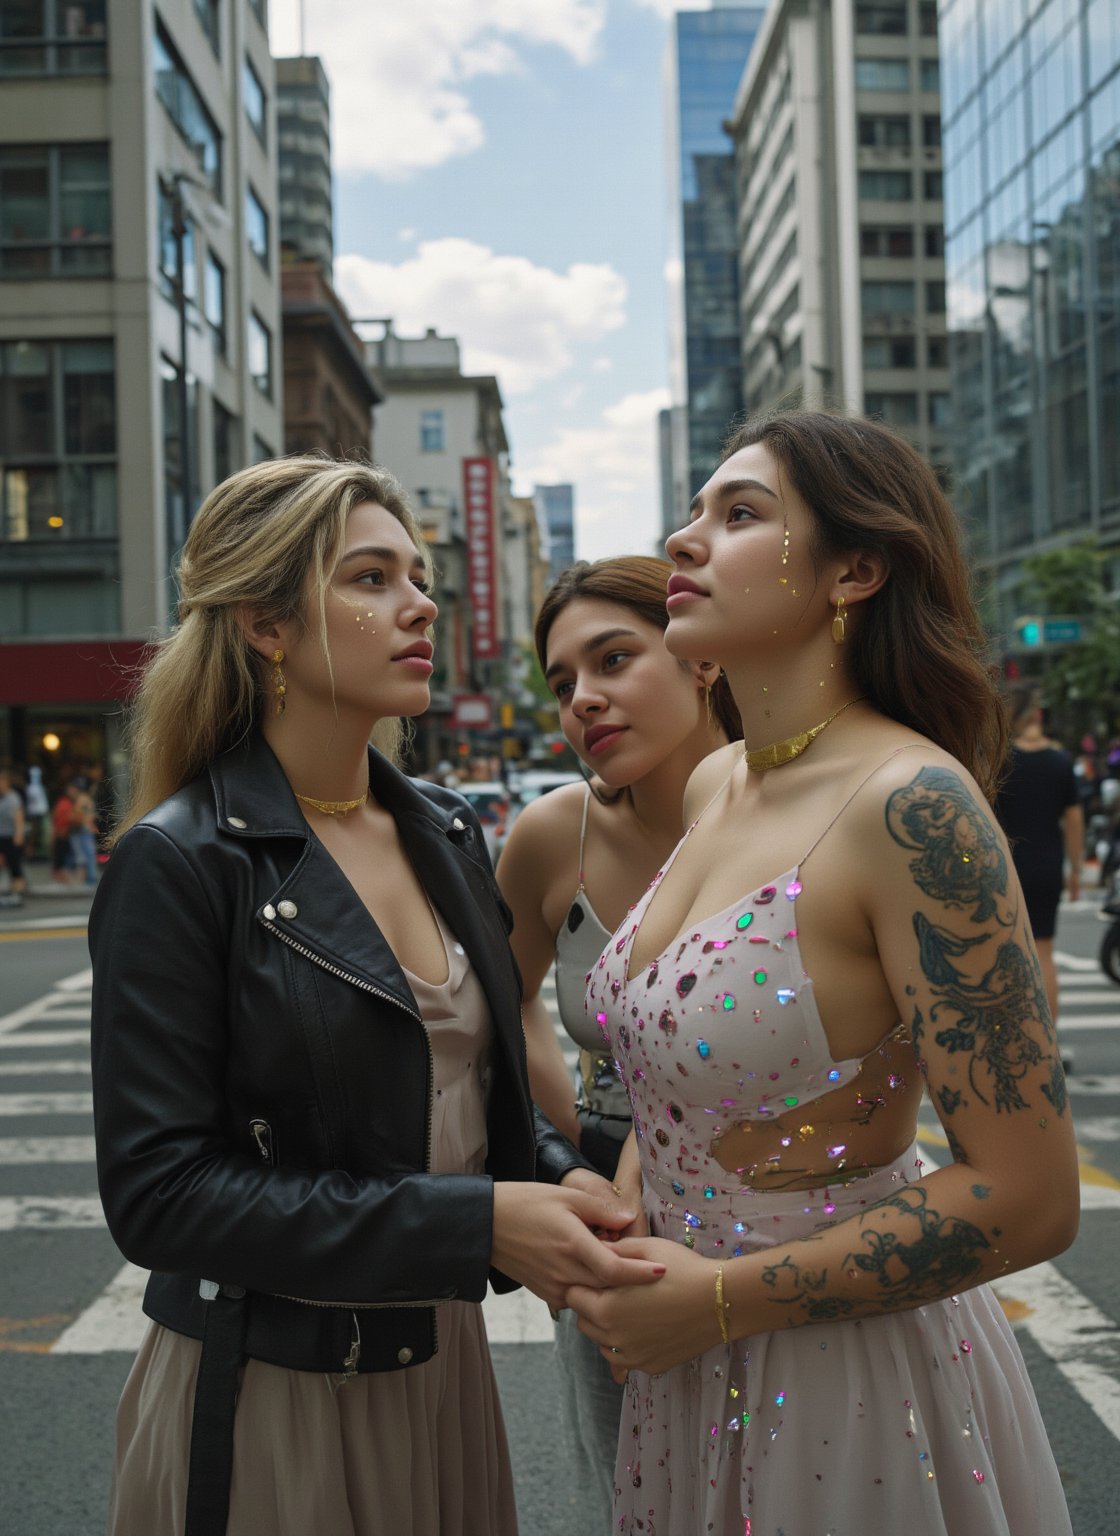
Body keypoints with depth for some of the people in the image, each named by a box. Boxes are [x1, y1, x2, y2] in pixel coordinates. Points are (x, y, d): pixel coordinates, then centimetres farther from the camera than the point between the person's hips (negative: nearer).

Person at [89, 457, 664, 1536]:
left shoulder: (446, 832, 3)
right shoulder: (179, 864, -17)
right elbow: (157, 1192, -21)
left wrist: (561, 1181, -7)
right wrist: (474, 1223, -27)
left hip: (443, 1367, 6)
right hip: (269, 1401, -6)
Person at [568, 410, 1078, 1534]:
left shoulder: (912, 805, -23)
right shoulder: (712, 786, 0)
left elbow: (1027, 1198, -24)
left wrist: (718, 1300, -19)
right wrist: (615, 1226, -1)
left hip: (850, 1372, -7)